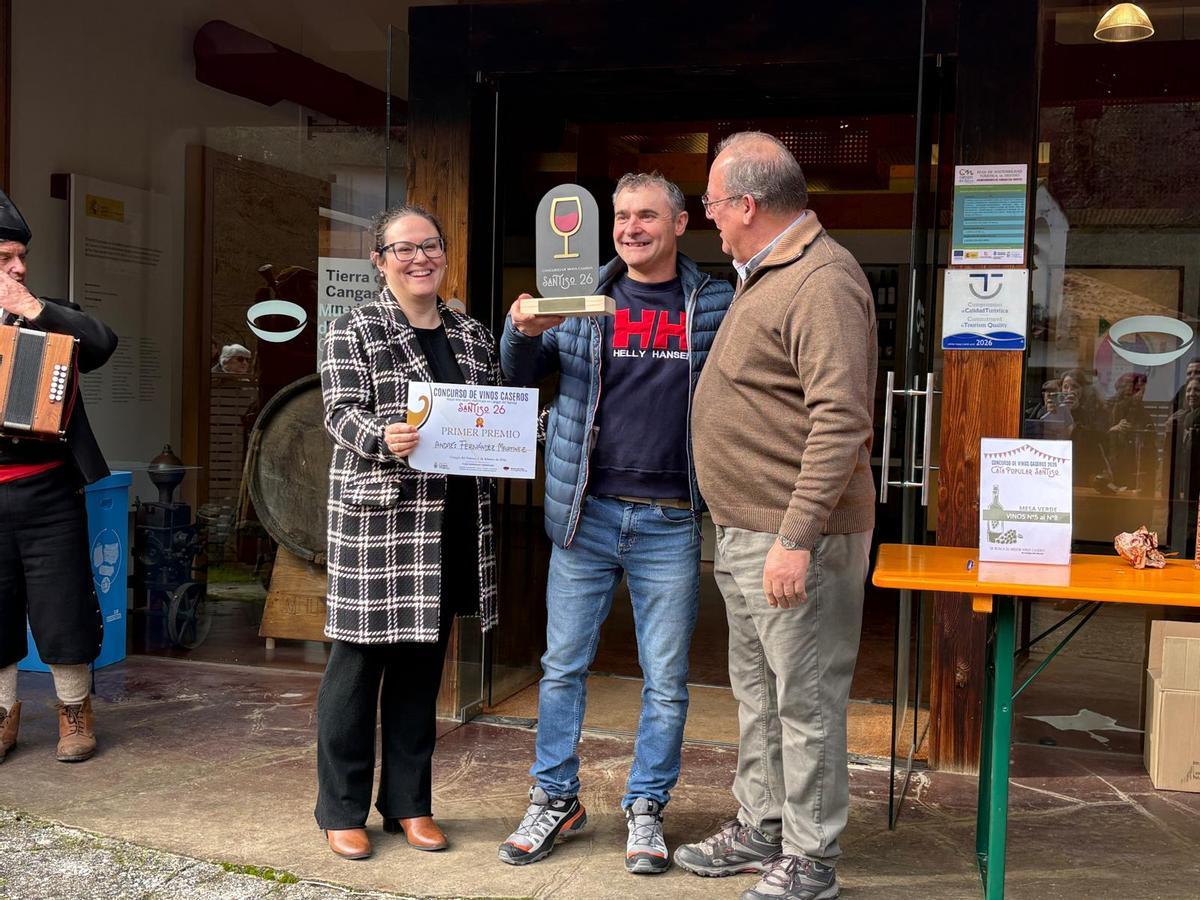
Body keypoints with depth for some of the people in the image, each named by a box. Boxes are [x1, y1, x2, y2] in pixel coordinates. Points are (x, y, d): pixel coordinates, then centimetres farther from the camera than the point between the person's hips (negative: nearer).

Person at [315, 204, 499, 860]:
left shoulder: (472, 334, 15)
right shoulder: (354, 330, 0)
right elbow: (341, 413, -9)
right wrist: (384, 439, -28)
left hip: (452, 521, 5)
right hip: (374, 517, -5)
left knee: (422, 662, 12)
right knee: (358, 660, 0)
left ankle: (408, 803, 23)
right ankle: (342, 810, 13)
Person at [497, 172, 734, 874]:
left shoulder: (716, 305, 3)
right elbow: (521, 374, 7)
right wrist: (524, 333, -13)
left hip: (671, 521, -1)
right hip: (587, 513, 1)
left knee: (667, 681, 7)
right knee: (563, 666, 10)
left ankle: (646, 808, 24)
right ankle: (556, 799, 25)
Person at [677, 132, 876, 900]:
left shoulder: (822, 283, -18)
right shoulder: (765, 276, 15)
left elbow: (841, 421, -26)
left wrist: (796, 538, -27)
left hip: (795, 539, -10)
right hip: (746, 532, 10)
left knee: (805, 700, 0)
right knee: (758, 693, 19)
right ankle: (761, 830, 33)